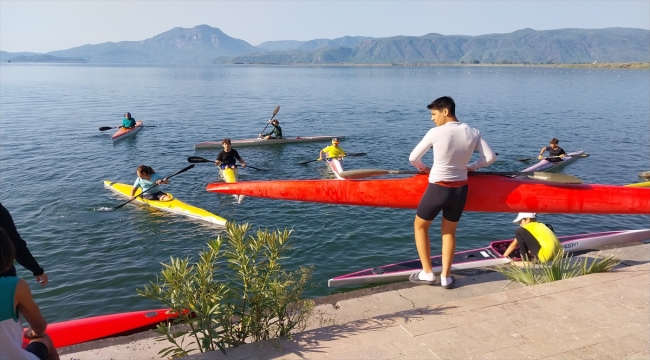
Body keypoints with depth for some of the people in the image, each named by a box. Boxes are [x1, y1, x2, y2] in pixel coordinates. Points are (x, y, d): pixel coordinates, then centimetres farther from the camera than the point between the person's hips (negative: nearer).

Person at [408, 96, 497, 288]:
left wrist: (424, 168, 14)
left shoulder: (436, 133, -14)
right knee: (449, 231, 22)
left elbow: (413, 158, -6)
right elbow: (490, 157, 1)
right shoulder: (473, 133, -2)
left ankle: (427, 273, 18)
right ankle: (446, 277, 21)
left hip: (438, 189, -4)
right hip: (460, 190, 5)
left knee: (420, 226, 18)